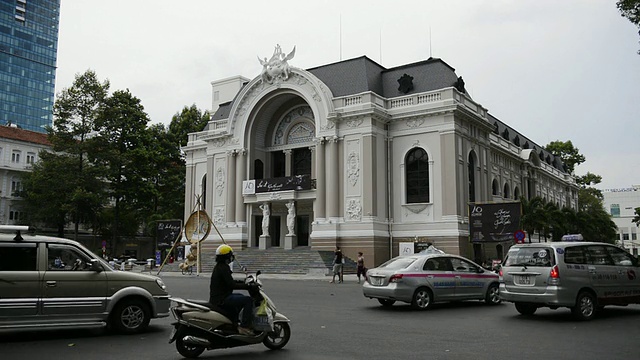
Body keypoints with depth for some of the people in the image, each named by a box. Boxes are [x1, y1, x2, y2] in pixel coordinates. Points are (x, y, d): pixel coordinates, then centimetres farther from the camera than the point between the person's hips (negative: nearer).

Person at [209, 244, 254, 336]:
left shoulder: (218, 266, 16)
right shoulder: (223, 268, -16)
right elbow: (232, 285, -24)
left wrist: (244, 282, 20)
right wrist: (247, 286, -21)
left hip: (216, 297, 11)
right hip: (221, 300, -11)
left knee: (241, 297, 31)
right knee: (248, 300, -18)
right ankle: (244, 327, -21)